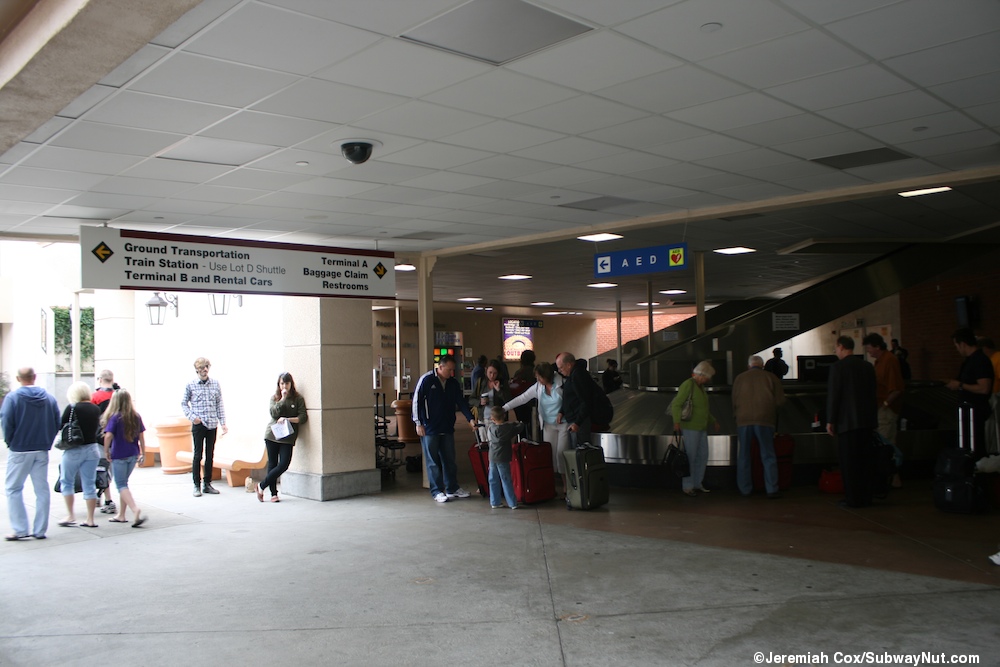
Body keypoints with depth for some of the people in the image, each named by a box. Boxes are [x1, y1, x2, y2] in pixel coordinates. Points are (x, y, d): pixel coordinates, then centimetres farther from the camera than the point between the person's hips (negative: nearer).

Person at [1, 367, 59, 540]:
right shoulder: (49, 397, 2)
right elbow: (57, 423, 3)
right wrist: (47, 441, 11)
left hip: (20, 450, -4)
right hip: (42, 451, 4)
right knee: (42, 490, 8)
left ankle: (20, 529, 2)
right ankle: (40, 530, 10)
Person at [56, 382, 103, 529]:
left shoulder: (72, 408, -12)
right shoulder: (96, 409, 2)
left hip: (74, 450, -4)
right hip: (92, 449, 4)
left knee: (66, 482, 13)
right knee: (90, 484, 8)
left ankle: (70, 515, 10)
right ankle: (90, 519, 9)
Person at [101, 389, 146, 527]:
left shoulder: (115, 417, -12)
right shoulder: (136, 417, 3)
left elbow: (108, 435, -20)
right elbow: (141, 435, 6)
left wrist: (106, 451, -7)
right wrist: (143, 453, 13)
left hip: (119, 456, -5)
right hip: (133, 455, 5)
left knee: (121, 485, 1)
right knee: (124, 483, 18)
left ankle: (136, 510, -18)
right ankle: (121, 515, 24)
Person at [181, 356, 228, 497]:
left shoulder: (215, 384, 6)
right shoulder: (191, 385, -1)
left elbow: (220, 405, 8)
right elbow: (184, 403, 6)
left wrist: (223, 422, 2)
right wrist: (192, 417, -8)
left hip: (212, 424, 3)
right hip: (198, 425, -3)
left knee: (210, 455, 8)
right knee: (198, 455, 0)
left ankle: (208, 484, 17)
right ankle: (197, 485, 8)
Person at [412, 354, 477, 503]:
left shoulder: (453, 383, 6)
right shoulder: (427, 380, -10)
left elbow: (461, 402, 7)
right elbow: (416, 401, -9)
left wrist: (470, 418, -6)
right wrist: (419, 423, -11)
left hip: (447, 428, 6)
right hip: (430, 429, -5)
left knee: (449, 459, 11)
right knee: (433, 461, 2)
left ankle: (452, 488, 22)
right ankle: (437, 491, 9)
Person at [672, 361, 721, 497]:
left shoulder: (701, 386, 17)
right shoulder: (688, 385, -12)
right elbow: (676, 404, -19)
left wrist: (714, 421, 30)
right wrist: (676, 421, -31)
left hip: (702, 428, 9)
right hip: (690, 428, -9)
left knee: (703, 456, 11)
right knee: (690, 457, -6)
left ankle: (697, 483, 22)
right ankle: (687, 487, 0)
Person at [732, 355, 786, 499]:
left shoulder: (739, 378, 9)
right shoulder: (771, 378, 4)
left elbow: (734, 402, 10)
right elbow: (780, 401, 4)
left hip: (743, 421, 1)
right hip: (765, 421, -1)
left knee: (743, 456, 8)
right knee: (768, 456, 3)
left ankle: (745, 489, 10)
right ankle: (772, 489, -2)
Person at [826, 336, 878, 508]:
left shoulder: (838, 367, -11)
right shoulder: (868, 366, 8)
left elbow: (833, 395, -12)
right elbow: (872, 393, 14)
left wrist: (830, 421, -6)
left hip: (848, 422, -6)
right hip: (867, 421, 6)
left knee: (849, 461, 0)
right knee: (865, 460, 12)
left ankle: (853, 499, 2)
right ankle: (865, 497, 18)